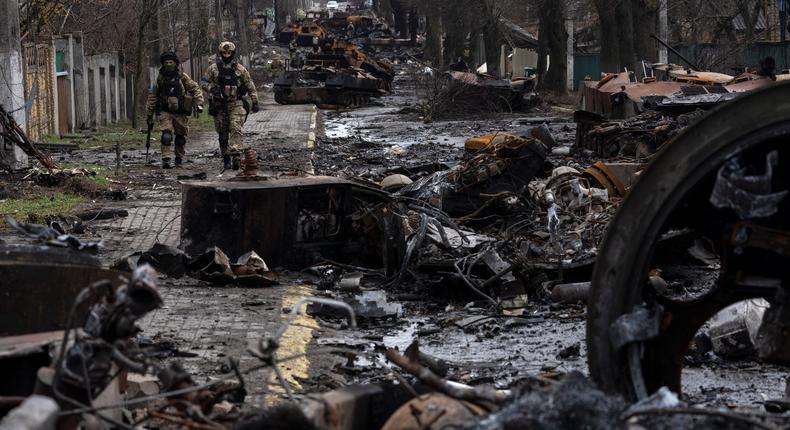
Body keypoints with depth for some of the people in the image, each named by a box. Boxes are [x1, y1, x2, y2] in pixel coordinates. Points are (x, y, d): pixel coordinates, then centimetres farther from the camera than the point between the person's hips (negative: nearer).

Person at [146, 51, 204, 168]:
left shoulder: (182, 77, -1)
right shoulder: (160, 78, 2)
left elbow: (195, 89, 3)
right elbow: (152, 96, 10)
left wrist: (199, 103, -10)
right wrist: (150, 114, 11)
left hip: (180, 113, 0)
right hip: (165, 112, 0)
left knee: (181, 137, 9)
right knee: (166, 135, -17)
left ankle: (179, 159, 27)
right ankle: (166, 160, -19)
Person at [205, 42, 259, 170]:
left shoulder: (240, 69, 6)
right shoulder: (213, 69, 6)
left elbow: (250, 87, 11)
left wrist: (255, 102, 8)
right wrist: (213, 89, -10)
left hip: (236, 105, -1)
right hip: (220, 106, 1)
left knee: (236, 130, -18)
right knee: (223, 134, 5)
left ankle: (235, 155, -28)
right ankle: (226, 159, 13)